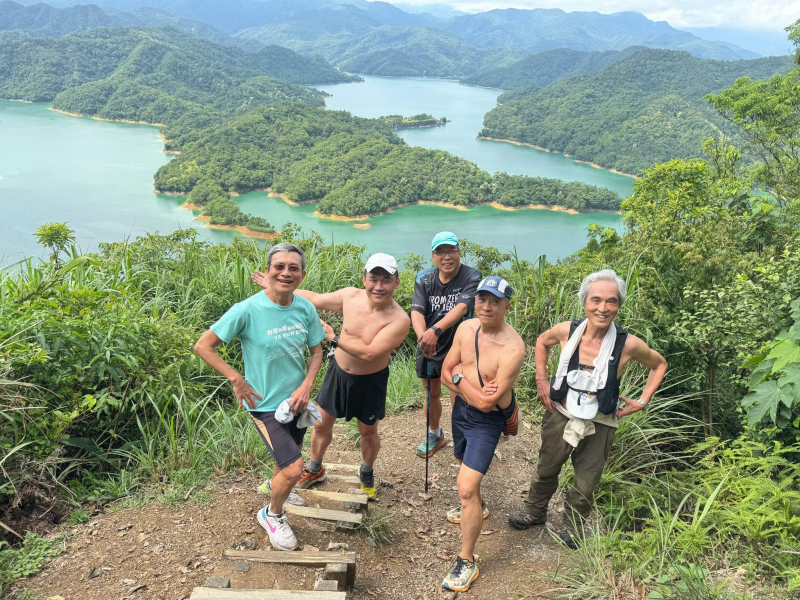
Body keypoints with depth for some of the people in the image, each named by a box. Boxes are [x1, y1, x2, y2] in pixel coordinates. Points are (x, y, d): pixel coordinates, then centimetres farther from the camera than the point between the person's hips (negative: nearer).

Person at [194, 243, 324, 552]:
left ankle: (275, 485, 59)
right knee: (293, 469, -12)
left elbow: (316, 352, 5)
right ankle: (272, 514, 19)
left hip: (296, 399, 6)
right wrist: (237, 380, -19)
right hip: (265, 403, -5)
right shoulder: (248, 310, -21)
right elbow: (203, 346, -16)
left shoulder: (305, 309, -7)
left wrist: (306, 386, -11)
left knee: (288, 458, 25)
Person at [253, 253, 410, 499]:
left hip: (370, 382, -3)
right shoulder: (350, 296, -15)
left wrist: (333, 337, -26)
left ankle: (367, 473, 48)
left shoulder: (399, 320, -29)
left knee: (368, 432, 17)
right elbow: (314, 298, 2)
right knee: (321, 425, 17)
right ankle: (314, 470, 45)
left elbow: (369, 352, -35)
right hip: (338, 371, 4)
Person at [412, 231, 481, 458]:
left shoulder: (471, 277, -16)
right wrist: (422, 335, -38)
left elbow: (461, 307, -31)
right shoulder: (424, 278, -5)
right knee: (432, 394, 20)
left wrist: (435, 330, -46)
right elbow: (417, 311, -16)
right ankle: (435, 435, 44)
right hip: (428, 348, 4)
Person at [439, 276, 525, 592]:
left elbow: (487, 403, -29)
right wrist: (473, 390, -19)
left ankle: (466, 562, 6)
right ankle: (477, 506, 61)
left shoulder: (512, 349, -30)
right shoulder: (466, 328, -9)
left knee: (466, 487, -12)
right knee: (465, 460, 30)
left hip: (486, 420, -7)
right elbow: (446, 372, -2)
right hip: (461, 407, 7)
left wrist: (460, 378, -16)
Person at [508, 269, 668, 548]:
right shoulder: (567, 331, -17)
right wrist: (541, 381, 1)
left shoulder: (627, 345, -22)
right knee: (546, 470, 23)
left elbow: (659, 365, 0)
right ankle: (535, 512, 51)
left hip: (598, 426, -1)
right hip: (560, 415, 2)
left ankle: (572, 528, 46)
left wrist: (642, 402, -5)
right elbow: (542, 342, 7)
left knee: (585, 485, 17)